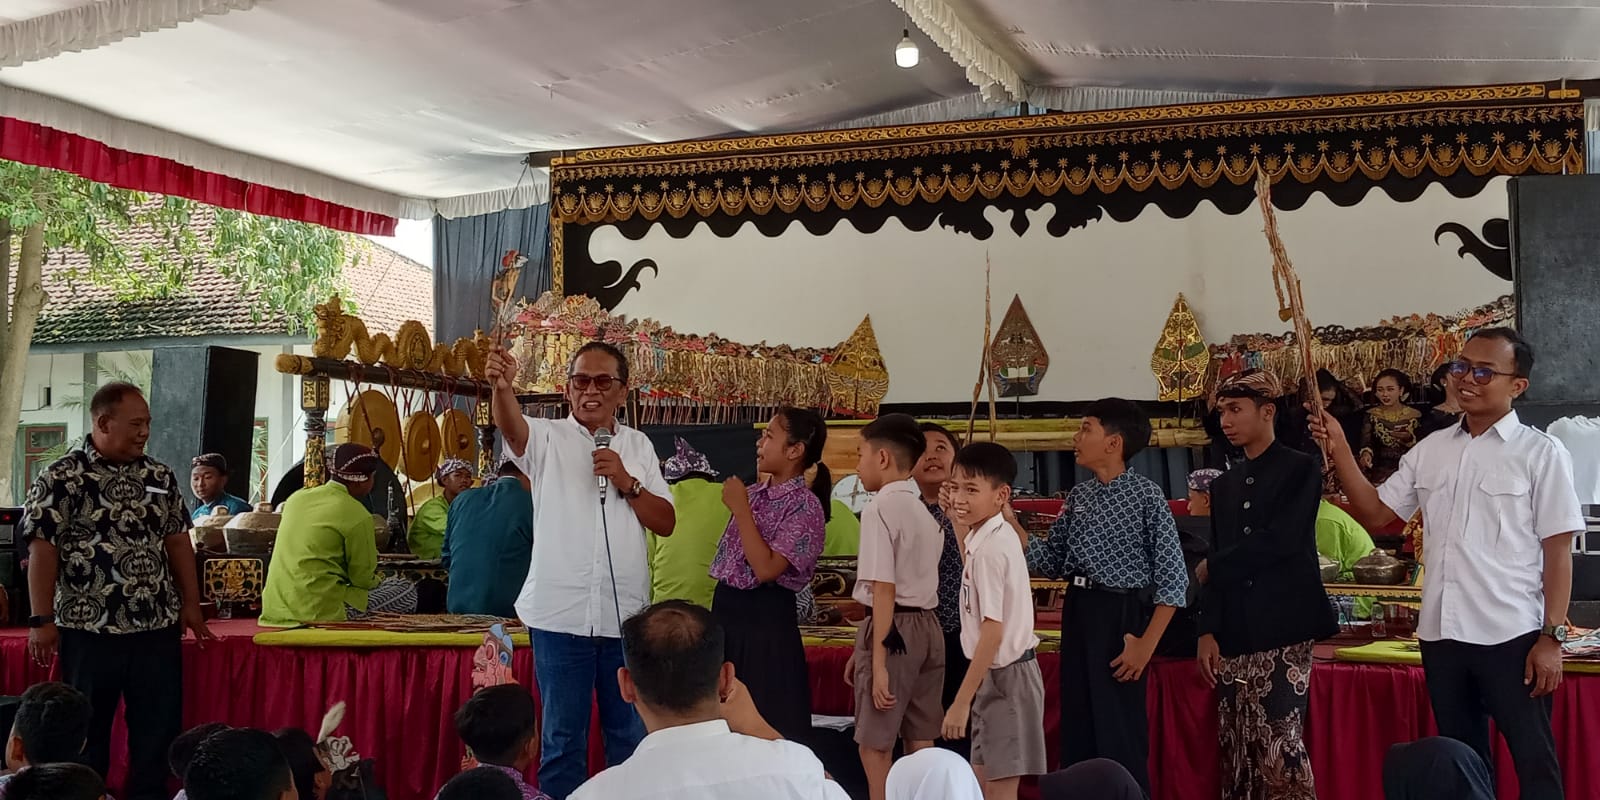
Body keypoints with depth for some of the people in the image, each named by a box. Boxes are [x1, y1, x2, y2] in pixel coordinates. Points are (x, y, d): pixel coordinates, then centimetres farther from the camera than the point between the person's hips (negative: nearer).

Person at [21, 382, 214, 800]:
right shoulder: (60, 479, -7)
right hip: (90, 629, -4)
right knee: (87, 728, 8)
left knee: (160, 725, 8)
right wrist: (42, 620, -13)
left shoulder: (160, 476, 8)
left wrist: (190, 604, 10)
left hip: (159, 627, 4)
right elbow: (42, 550, -9)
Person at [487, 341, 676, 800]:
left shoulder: (638, 446, 9)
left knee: (631, 737, 12)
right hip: (560, 615, -3)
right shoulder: (548, 438, -1)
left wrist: (627, 483, -10)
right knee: (562, 739, 7)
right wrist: (502, 387, -46)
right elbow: (511, 425, -25)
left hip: (626, 616, 3)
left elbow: (666, 523, 6)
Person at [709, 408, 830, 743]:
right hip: (727, 610, 8)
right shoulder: (753, 495, 9)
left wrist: (740, 510, -16)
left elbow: (766, 569, -22)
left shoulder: (805, 506, -12)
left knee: (767, 727, 0)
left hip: (765, 618, -7)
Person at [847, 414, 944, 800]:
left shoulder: (880, 508, -12)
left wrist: (878, 661, -18)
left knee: (875, 746, 2)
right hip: (928, 626, 8)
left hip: (893, 629, -8)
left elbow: (884, 589, -18)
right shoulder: (925, 511, 13)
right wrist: (862, 650, 18)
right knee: (920, 747, 13)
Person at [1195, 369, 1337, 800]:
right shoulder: (1224, 485, 18)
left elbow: (1281, 540, -14)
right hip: (1236, 636, 6)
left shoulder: (1301, 468, -1)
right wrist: (1208, 631, 4)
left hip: (1284, 629, -6)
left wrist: (1212, 567, -3)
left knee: (1280, 745, -11)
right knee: (1239, 752, 4)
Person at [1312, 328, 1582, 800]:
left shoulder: (1541, 453, -4)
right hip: (1442, 633, 5)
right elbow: (1375, 514, 11)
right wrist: (1340, 451, 0)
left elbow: (1558, 551, -5)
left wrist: (1552, 637, -10)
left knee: (1533, 761, 4)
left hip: (1511, 636, -5)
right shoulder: (1431, 450, 10)